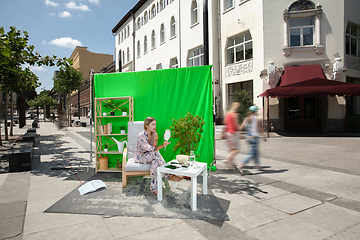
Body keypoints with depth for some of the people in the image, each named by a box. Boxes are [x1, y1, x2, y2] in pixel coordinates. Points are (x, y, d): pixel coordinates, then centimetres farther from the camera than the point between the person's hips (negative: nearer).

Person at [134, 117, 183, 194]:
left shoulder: (154, 135, -1)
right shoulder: (141, 136, -22)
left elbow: (154, 149, -2)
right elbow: (150, 149, -24)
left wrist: (162, 145, -23)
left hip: (150, 157, 5)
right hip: (140, 157, -5)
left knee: (155, 162, -34)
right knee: (155, 154, -34)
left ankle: (154, 188, -31)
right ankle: (169, 176, -27)